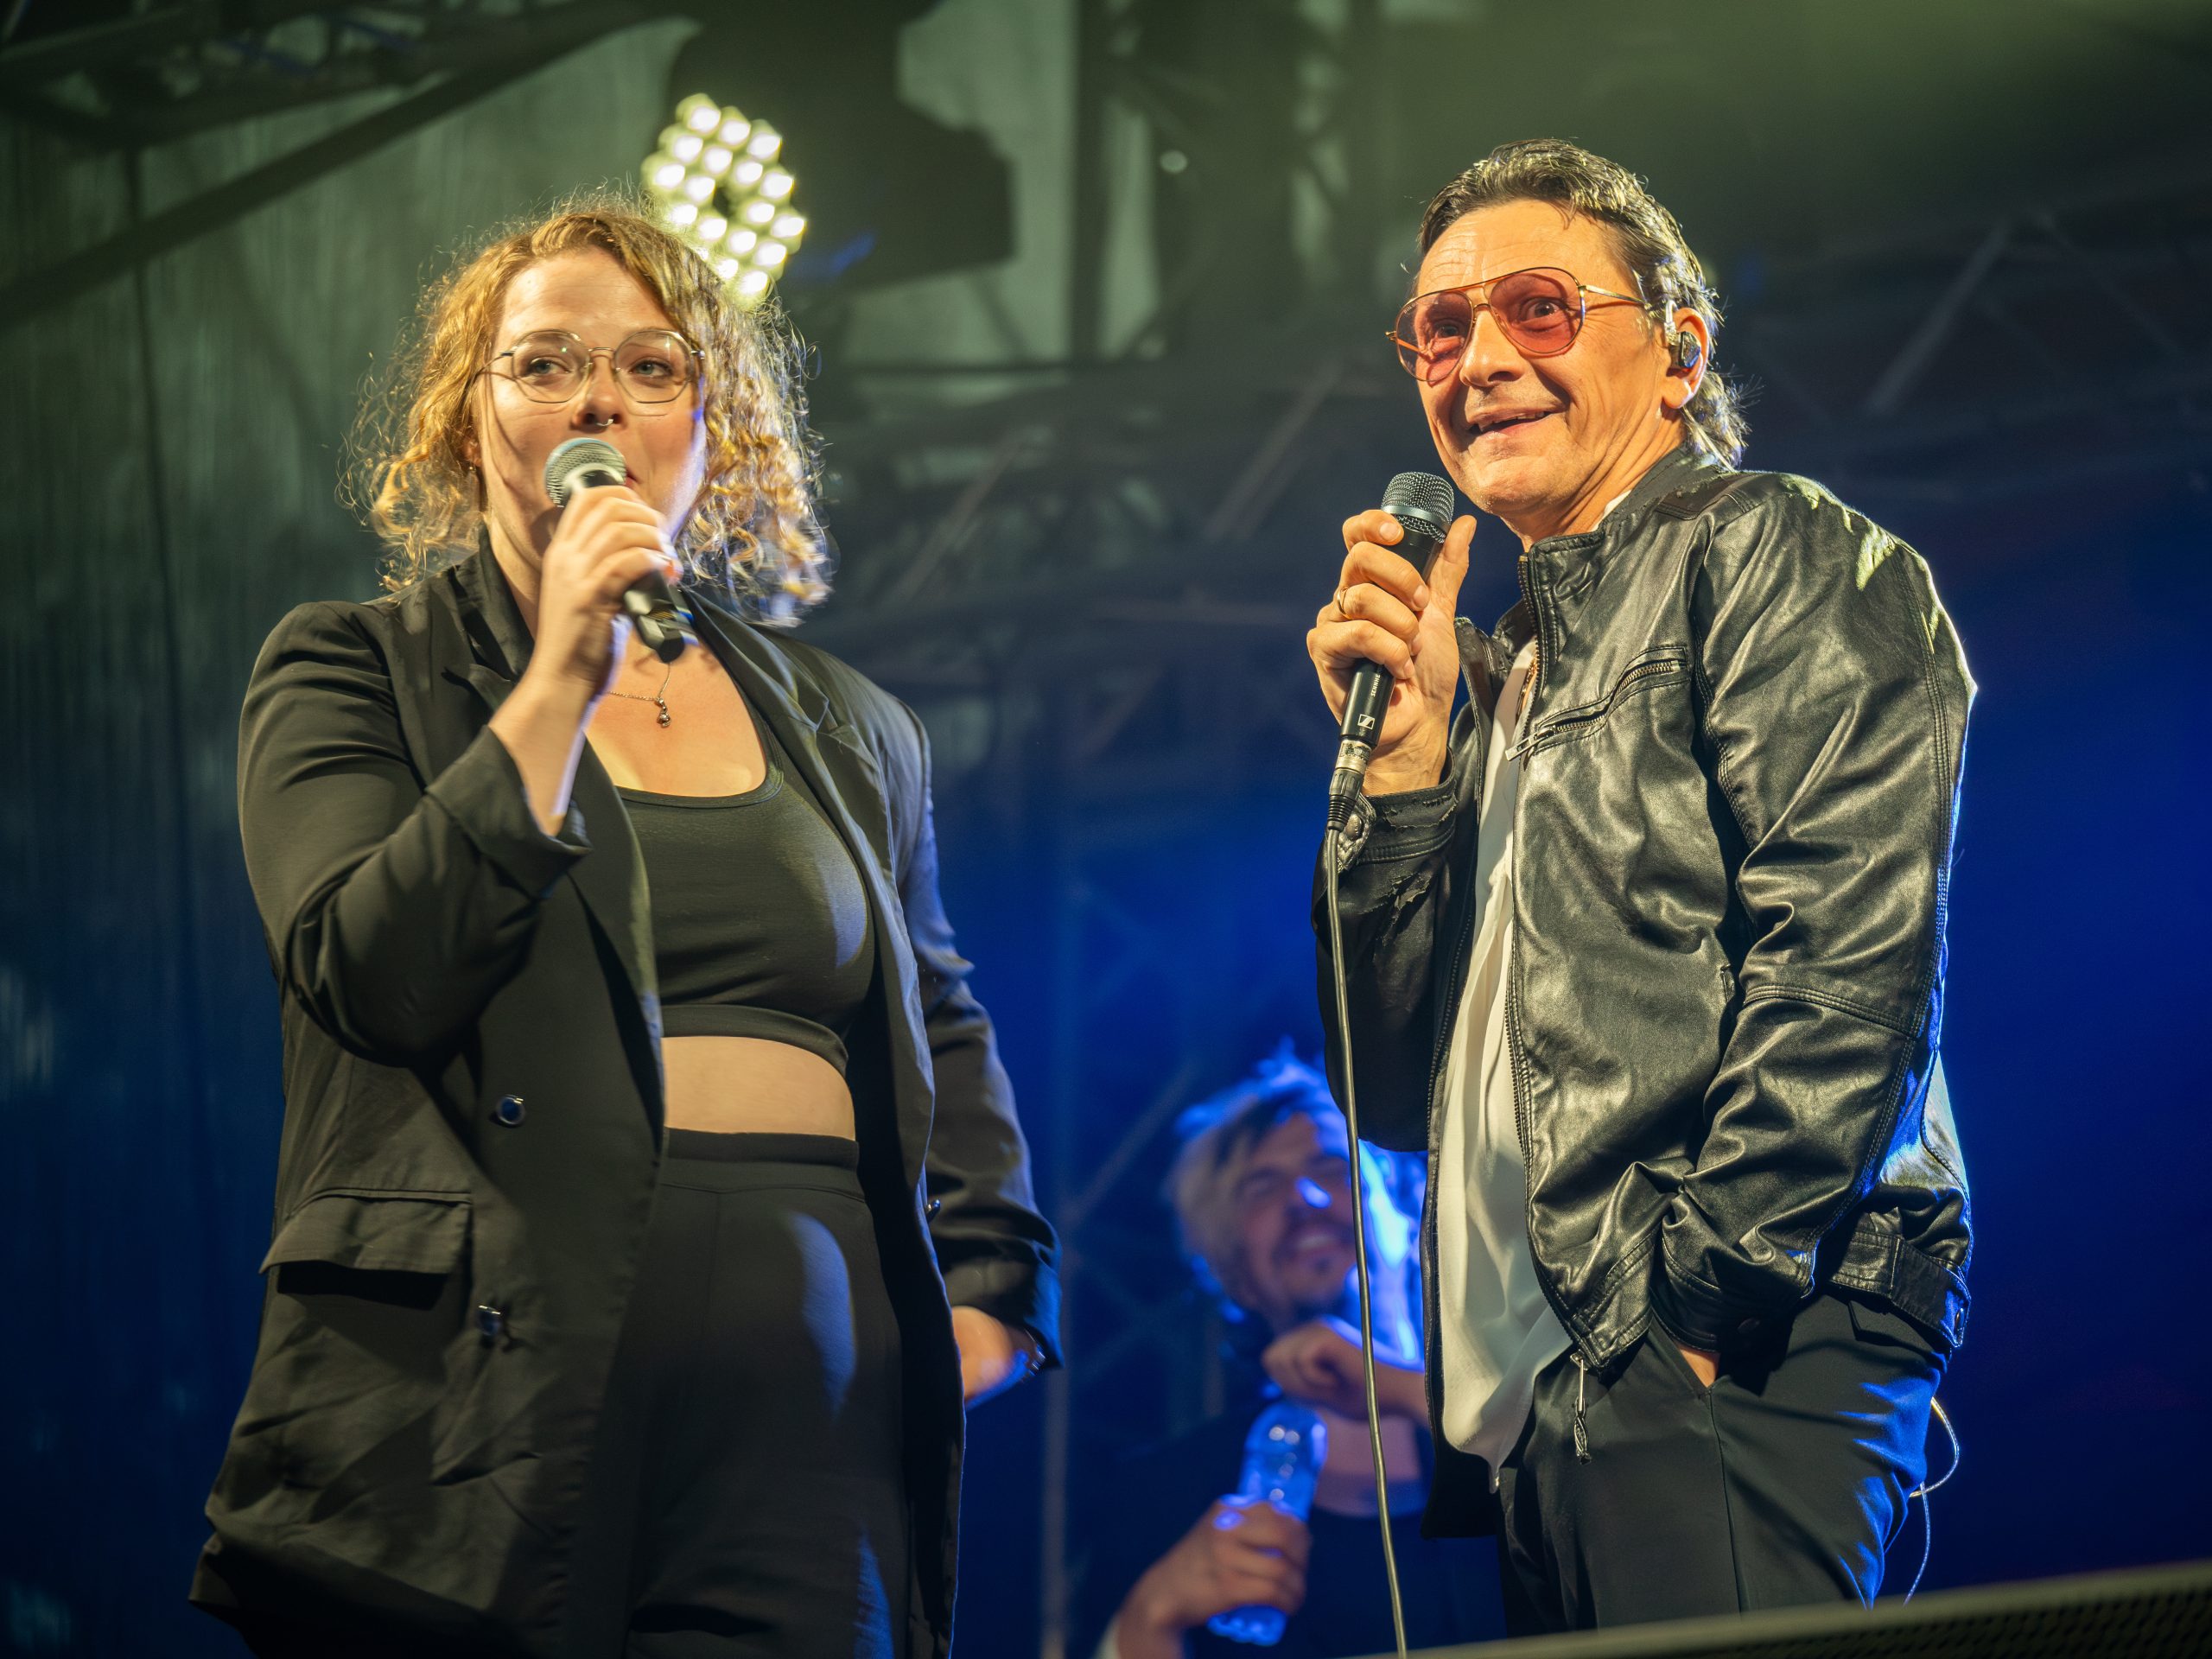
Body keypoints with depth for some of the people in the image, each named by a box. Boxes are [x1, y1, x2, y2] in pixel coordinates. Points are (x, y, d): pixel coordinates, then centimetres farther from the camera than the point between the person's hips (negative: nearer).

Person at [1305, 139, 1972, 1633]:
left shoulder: (1776, 557, 3)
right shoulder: (1509, 669, 25)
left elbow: (1852, 964, -11)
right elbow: (1400, 1091, 17)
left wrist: (1701, 1299, -18)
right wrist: (1405, 749, 7)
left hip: (1726, 1370, -8)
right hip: (1528, 1409, 8)